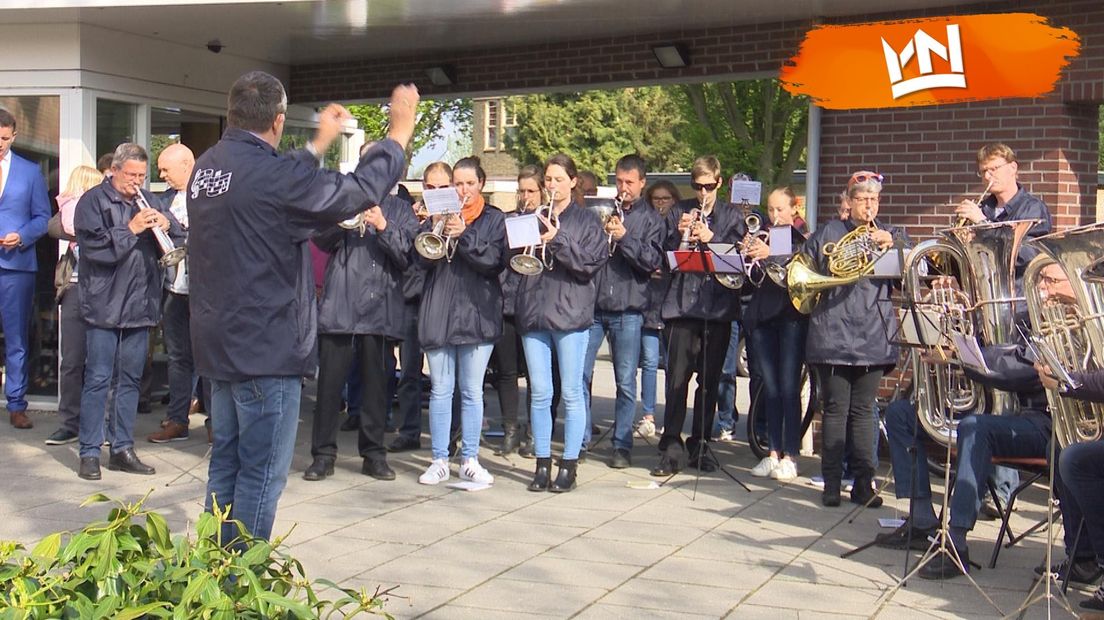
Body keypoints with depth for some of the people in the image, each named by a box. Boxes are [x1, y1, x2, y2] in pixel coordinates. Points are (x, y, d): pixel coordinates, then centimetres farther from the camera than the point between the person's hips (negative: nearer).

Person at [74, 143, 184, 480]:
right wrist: (131, 230, -17)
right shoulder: (93, 201, -1)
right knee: (98, 378, -3)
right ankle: (89, 453, 5)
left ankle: (122, 449, 18)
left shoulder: (148, 202, 15)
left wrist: (166, 225, -8)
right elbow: (93, 246, -13)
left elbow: (180, 239, 12)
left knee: (130, 378, 10)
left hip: (141, 304, 5)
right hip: (105, 305, -5)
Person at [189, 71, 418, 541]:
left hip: (218, 344, 9)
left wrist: (319, 143, 35)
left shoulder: (207, 167, 7)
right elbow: (360, 189, -12)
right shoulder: (271, 175, -20)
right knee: (262, 472, -1)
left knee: (226, 460, 17)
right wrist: (400, 131, 2)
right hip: (266, 348, -9)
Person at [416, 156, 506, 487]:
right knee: (440, 391, 4)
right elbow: (422, 259, 2)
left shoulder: (494, 218, 5)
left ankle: (470, 460, 14)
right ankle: (439, 461, 12)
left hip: (477, 314, -1)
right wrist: (437, 230, -15)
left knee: (472, 392, 4)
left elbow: (496, 261, -8)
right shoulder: (438, 215, 10)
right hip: (438, 313, 2)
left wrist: (463, 235, -19)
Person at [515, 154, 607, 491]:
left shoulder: (587, 222, 4)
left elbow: (590, 265, -7)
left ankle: (569, 466, 8)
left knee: (572, 393, 0)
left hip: (571, 312, -3)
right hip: (534, 312, 3)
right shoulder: (534, 219, 15)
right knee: (539, 393, 5)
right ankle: (542, 463, 13)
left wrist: (558, 241, -15)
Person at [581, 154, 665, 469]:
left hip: (627, 310, -2)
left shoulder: (651, 219, 5)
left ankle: (622, 445, 12)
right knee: (579, 375, 2)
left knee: (626, 382, 2)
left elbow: (654, 261, -7)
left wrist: (624, 237, -17)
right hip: (592, 304, 2)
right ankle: (579, 440, 13)